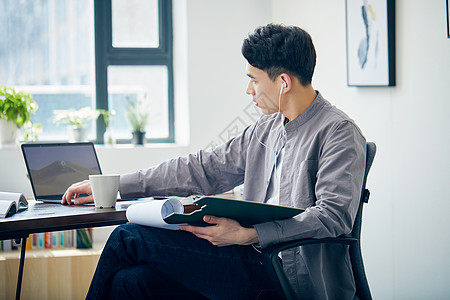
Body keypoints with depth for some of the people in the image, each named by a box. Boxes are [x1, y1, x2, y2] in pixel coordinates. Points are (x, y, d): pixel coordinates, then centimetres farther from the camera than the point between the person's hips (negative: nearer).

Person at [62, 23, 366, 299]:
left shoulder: (340, 133, -9)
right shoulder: (267, 129, 16)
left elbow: (334, 215, -21)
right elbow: (201, 169, 18)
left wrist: (248, 234, -29)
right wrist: (111, 186, 17)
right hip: (256, 260, 8)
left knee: (129, 239, -10)